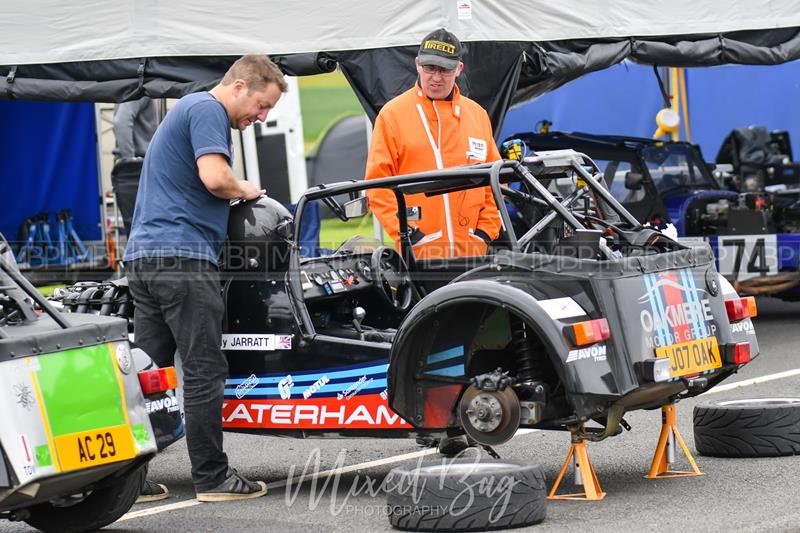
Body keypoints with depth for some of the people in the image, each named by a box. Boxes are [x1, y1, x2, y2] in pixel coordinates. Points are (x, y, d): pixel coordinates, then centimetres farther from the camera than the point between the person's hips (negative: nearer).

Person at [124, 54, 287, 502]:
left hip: (145, 255, 10)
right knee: (205, 370, -5)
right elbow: (214, 177, -21)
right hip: (183, 255, -10)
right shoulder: (207, 109, -7)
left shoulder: (190, 109, 25)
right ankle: (212, 477, -2)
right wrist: (245, 191, -2)